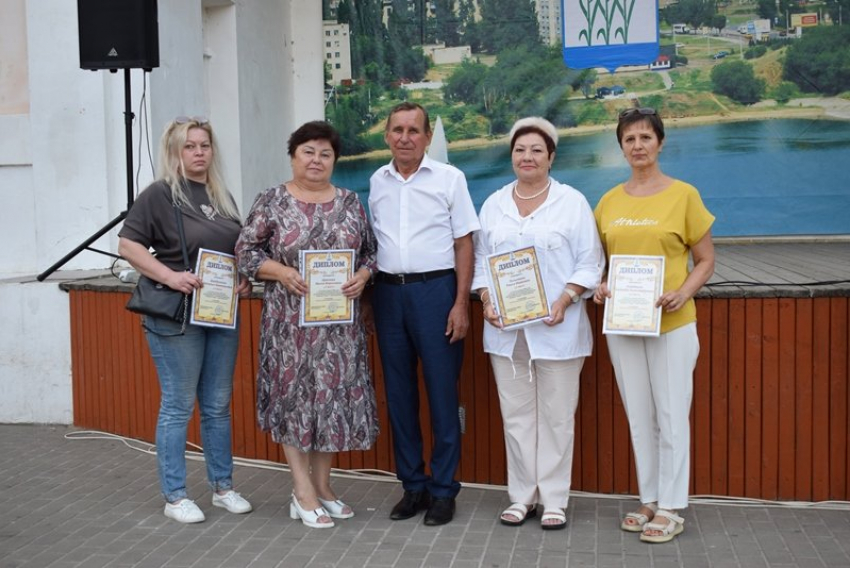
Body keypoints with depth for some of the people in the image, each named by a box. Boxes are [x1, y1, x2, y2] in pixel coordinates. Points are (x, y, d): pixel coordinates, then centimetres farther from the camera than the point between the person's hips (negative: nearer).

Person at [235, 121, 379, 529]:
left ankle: (322, 486, 20)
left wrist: (362, 276, -8)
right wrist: (281, 272, -16)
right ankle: (304, 492, 8)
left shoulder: (350, 202, 8)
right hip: (290, 320, -3)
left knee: (335, 394, 6)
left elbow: (371, 251, 11)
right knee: (293, 393, -1)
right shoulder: (271, 201, -1)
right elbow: (246, 252, -1)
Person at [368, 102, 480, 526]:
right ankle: (412, 485, 19)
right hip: (388, 291, 4)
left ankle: (443, 489, 9)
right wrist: (369, 295, 7)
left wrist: (461, 304, -9)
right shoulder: (377, 182, 10)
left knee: (442, 391, -1)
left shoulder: (449, 178, -1)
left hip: (434, 288, -4)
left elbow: (464, 244, -2)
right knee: (398, 391, 8)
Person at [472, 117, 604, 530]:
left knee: (556, 415, 1)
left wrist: (565, 301, -14)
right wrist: (487, 302, -2)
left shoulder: (572, 202, 1)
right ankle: (521, 496, 17)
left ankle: (554, 499, 11)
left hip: (556, 328, -3)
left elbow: (589, 263, -1)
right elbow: (481, 261, 13)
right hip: (505, 328, 3)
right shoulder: (493, 205, 12)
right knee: (516, 414, 7)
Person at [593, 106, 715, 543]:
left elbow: (706, 261, -1)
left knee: (671, 417, 1)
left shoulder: (683, 195, -4)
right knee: (638, 417, 12)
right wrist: (600, 286, -6)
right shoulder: (609, 201, 7)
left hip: (671, 323, -4)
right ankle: (649, 499, 24)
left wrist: (683, 293, -18)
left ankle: (670, 508, 11)